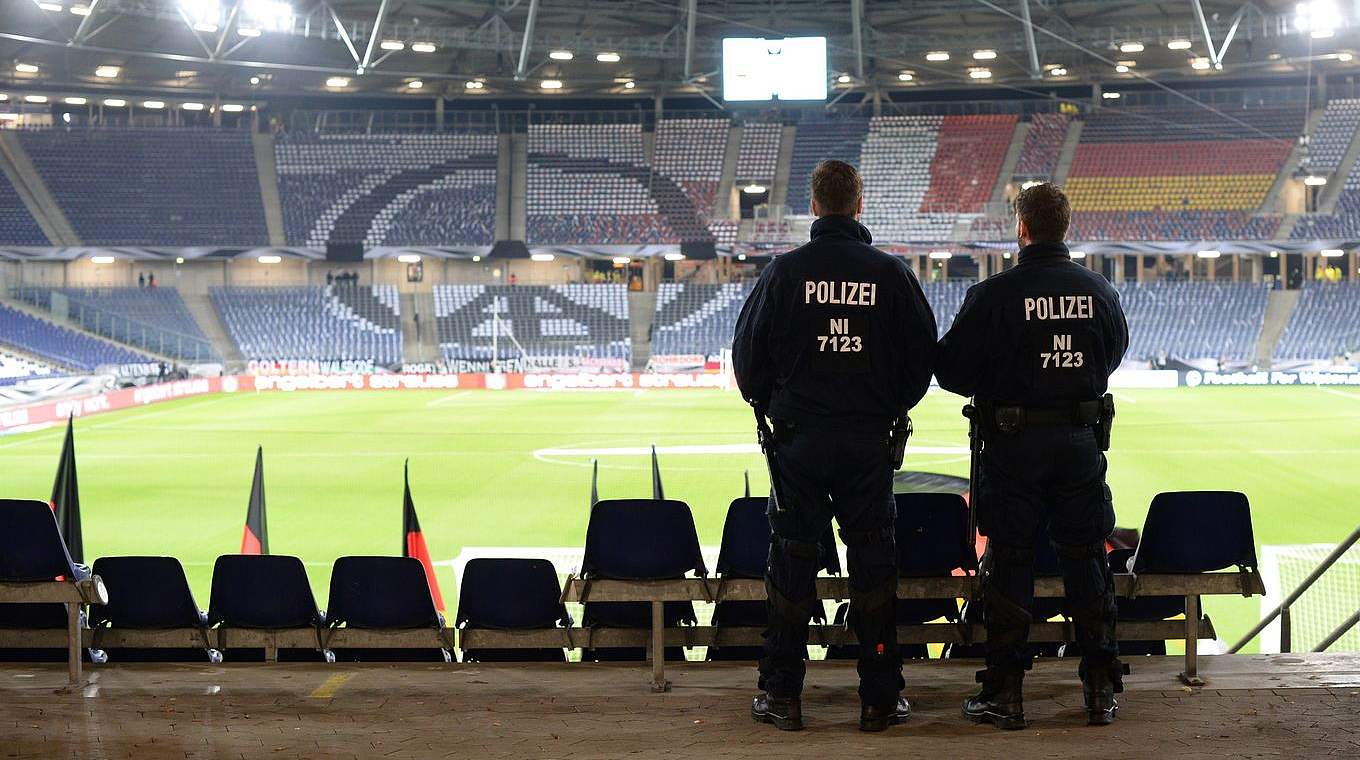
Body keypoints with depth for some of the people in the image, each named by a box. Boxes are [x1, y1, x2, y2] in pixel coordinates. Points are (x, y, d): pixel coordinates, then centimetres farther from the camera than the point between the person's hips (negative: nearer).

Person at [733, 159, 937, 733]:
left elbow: (747, 352, 1)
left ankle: (782, 697, 12)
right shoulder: (891, 273, -2)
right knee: (873, 562, 8)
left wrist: (769, 405, 18)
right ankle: (880, 699, 11)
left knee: (791, 562, 7)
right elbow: (923, 353, 4)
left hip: (797, 438, 0)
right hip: (869, 442, 1)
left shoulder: (785, 271, -4)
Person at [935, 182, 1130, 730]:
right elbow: (1112, 355, 17)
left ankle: (1005, 693, 7)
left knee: (1009, 563, 4)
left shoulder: (993, 294, -12)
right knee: (1086, 560, 11)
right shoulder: (1098, 290, 1)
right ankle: (1101, 689, 14)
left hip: (1014, 442, -3)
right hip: (1081, 439, 3)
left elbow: (950, 370, -8)